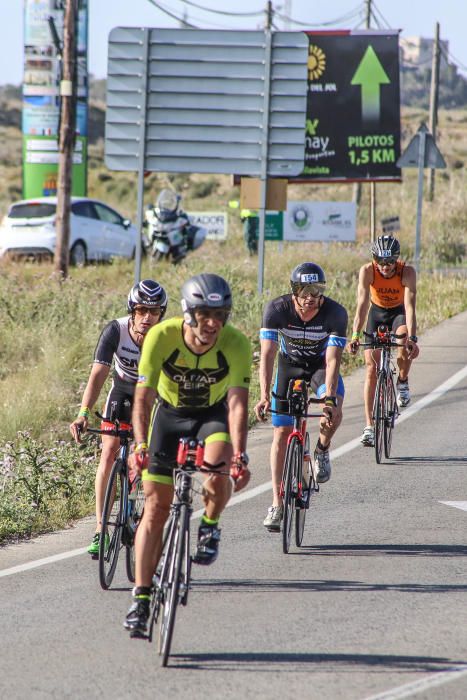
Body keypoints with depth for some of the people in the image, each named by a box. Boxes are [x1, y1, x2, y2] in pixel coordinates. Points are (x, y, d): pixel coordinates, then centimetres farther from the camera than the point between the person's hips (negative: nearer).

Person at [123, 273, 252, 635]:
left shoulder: (236, 344, -28)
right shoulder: (161, 337, -28)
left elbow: (237, 402, -31)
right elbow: (143, 397, -29)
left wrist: (239, 456, -43)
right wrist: (140, 446, -42)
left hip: (213, 413, 0)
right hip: (170, 413, 1)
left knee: (219, 478, -31)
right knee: (156, 506, -5)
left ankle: (210, 526, 3)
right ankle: (141, 597, 1)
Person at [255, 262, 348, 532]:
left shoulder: (335, 313, -29)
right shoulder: (277, 309, -28)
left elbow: (333, 359, -33)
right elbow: (267, 355, -32)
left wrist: (329, 398, -46)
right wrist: (264, 396, -44)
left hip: (321, 364, -1)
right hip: (290, 364, 1)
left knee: (334, 414, -31)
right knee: (282, 432, -4)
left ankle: (322, 450, 3)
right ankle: (278, 504, 5)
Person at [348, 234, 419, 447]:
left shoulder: (407, 272, -29)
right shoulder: (367, 271, -27)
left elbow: (410, 306, -36)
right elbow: (362, 305, -33)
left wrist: (412, 338, -49)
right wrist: (355, 336, -45)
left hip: (399, 312, -1)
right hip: (377, 312, 1)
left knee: (404, 341, -35)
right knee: (371, 368, -9)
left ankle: (403, 382, -4)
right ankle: (369, 426, -7)